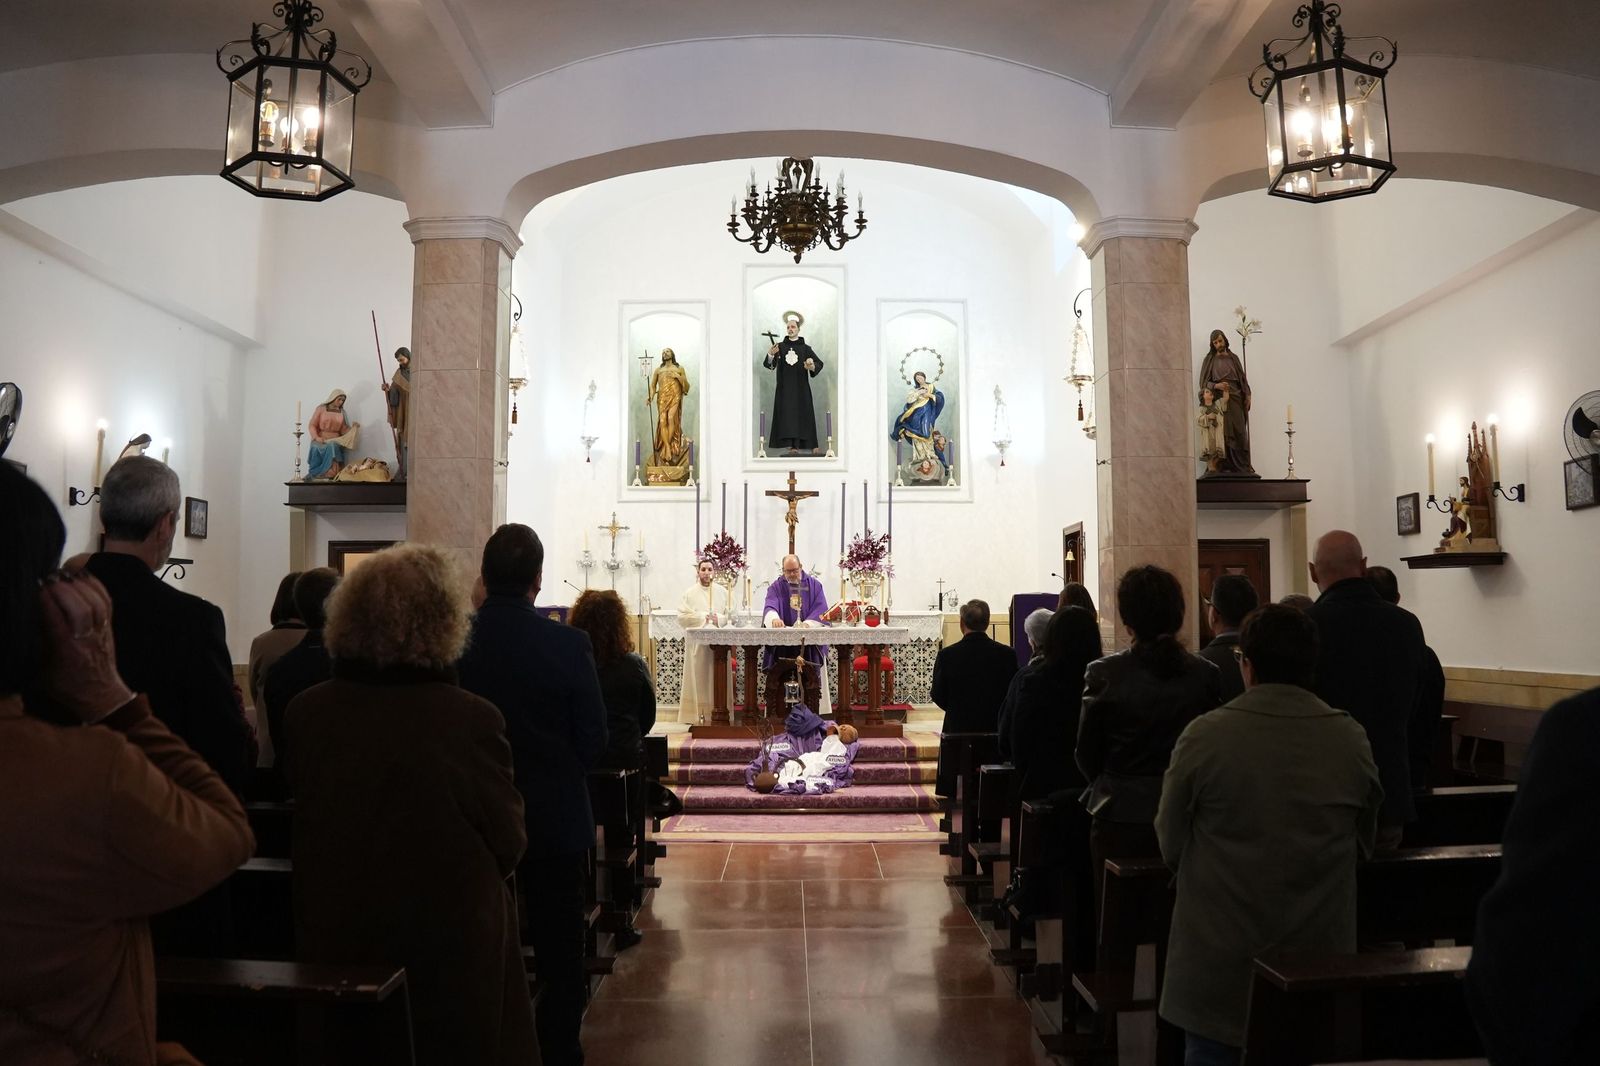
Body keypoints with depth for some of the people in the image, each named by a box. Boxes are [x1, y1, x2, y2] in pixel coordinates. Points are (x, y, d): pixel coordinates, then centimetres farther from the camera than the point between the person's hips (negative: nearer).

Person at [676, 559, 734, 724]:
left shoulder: (723, 592, 10)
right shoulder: (689, 593, 6)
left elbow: (732, 616, 5)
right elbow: (682, 617, -3)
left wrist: (718, 618, -12)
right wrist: (703, 617, -9)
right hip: (696, 643, -1)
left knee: (717, 679, -1)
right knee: (697, 679, -3)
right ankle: (696, 714, 0)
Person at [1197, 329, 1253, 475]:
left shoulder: (1233, 358, 17)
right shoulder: (1209, 360, 11)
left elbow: (1242, 378, 14)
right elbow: (1204, 382, 4)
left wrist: (1247, 395, 1)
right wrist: (1216, 386, -15)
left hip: (1235, 399, 2)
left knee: (1239, 431, -7)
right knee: (1223, 433, -10)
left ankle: (1243, 466, -8)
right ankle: (1225, 466, -11)